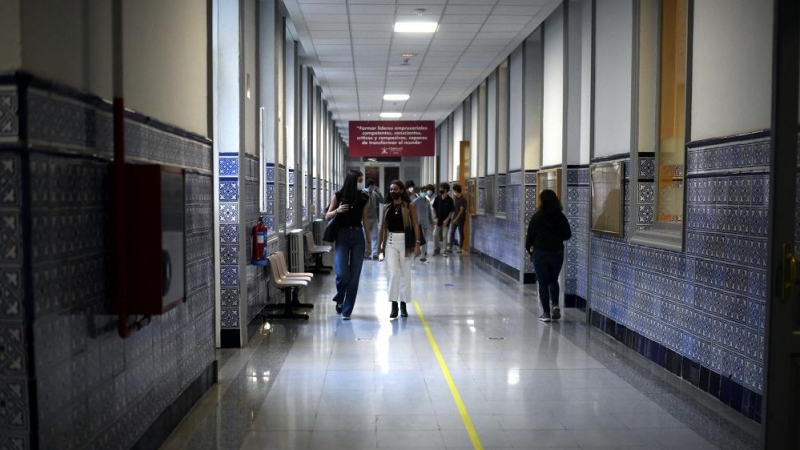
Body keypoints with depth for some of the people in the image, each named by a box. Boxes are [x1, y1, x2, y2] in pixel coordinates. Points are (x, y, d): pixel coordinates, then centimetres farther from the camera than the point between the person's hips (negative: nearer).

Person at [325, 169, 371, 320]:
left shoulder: (363, 198, 4)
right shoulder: (338, 196, -2)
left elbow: (365, 220, 11)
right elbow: (327, 216, 4)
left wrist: (369, 240, 10)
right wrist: (337, 211, -16)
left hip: (358, 236, 2)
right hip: (342, 235, -2)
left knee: (354, 275, 1)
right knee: (342, 274, -13)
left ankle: (347, 310, 12)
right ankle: (339, 299, 19)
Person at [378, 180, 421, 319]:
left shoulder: (409, 206, -1)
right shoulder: (387, 207, 8)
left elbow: (416, 225, -4)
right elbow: (383, 227, 11)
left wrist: (417, 243, -11)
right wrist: (380, 244, 10)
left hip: (405, 241, -2)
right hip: (391, 241, 2)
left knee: (405, 274, 5)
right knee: (393, 273, -7)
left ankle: (403, 304, 18)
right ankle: (394, 306, -2)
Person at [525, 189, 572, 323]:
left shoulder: (537, 217, -11)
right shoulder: (561, 217, -5)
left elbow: (530, 235, -6)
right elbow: (568, 235, 3)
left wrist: (529, 247, 11)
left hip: (540, 253, -2)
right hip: (557, 253, 3)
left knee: (543, 283, 6)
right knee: (553, 280, 21)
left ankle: (546, 313, 6)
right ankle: (555, 305, 3)